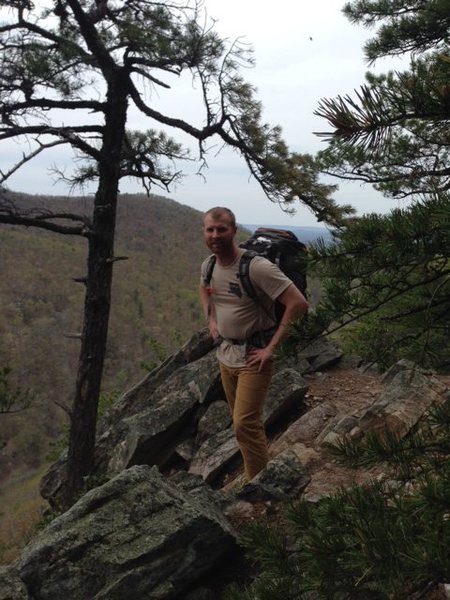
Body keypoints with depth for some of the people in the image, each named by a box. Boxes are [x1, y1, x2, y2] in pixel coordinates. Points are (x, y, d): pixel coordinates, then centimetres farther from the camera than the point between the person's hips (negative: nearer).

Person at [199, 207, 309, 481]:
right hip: (225, 354, 8)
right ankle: (256, 476, 35)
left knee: (245, 423, -11)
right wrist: (211, 321, 10)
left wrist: (272, 347, -23)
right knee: (243, 421, 18)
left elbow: (299, 304, -27)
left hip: (253, 357, -7)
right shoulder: (208, 265, -1)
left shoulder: (257, 267, -24)